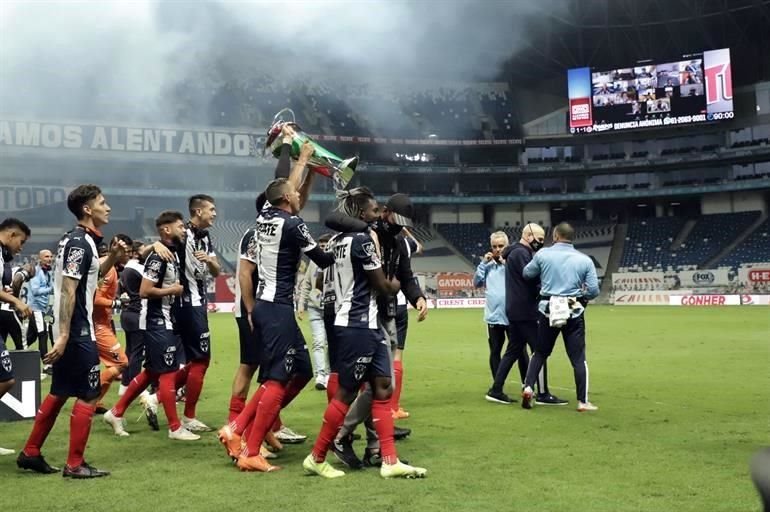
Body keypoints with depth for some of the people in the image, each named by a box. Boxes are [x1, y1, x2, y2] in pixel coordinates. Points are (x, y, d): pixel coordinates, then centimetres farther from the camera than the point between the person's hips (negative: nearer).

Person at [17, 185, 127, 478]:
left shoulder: (76, 240, 13)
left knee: (59, 393, 17)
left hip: (69, 331, 10)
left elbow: (90, 277, 26)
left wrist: (113, 257, 11)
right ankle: (75, 465, 3)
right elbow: (68, 292, -22)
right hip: (77, 332, -10)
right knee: (88, 396, -3)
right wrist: (63, 335, -26)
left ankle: (30, 453, 24)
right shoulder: (80, 242, -16)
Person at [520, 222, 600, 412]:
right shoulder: (585, 260, -1)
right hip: (574, 313, -1)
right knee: (578, 358, 6)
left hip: (548, 310, 1)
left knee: (540, 353, 17)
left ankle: (528, 387, 4)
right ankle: (582, 401, 6)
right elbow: (594, 290, -3)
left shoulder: (543, 254, -2)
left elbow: (526, 274, 11)